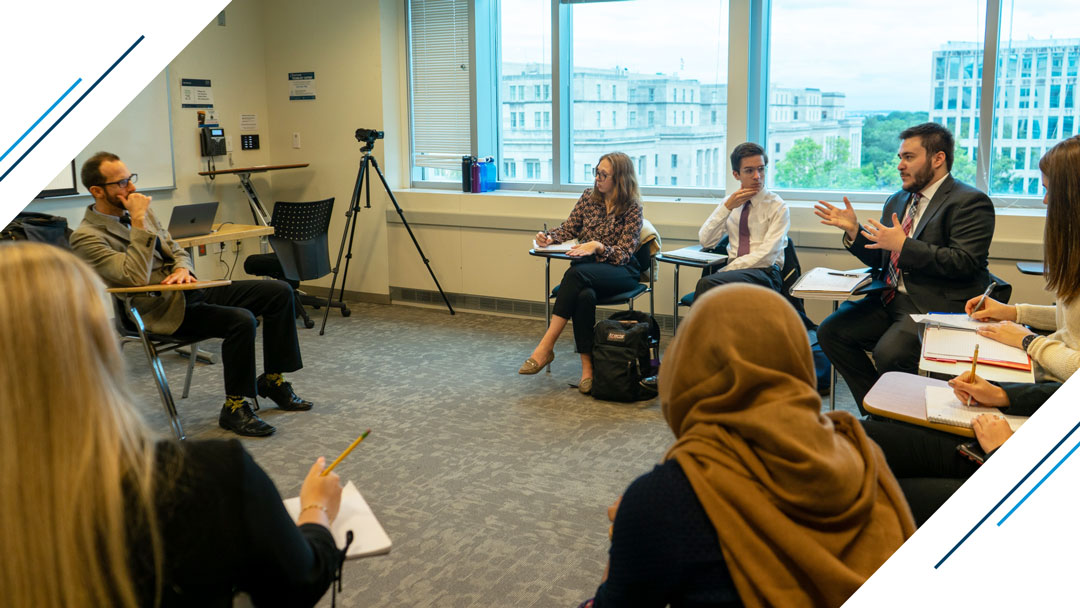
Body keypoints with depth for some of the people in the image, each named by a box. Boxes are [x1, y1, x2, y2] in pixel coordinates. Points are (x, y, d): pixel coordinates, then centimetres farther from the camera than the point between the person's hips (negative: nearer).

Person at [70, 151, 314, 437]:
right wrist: (139, 222, -22)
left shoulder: (141, 211, 13)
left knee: (280, 292, -3)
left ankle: (272, 380, 9)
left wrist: (182, 269, -3)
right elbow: (135, 278, -25)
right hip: (161, 309, -8)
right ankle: (234, 408, -14)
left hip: (186, 289, 9)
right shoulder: (86, 237, -12)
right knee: (241, 319, -31)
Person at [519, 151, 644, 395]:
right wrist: (550, 237, -4)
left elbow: (623, 254, -9)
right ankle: (587, 367, -34)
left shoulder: (632, 208, -4)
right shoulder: (589, 196, 10)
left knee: (577, 273, -36)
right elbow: (569, 228, 16)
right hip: (587, 268, 4)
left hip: (621, 271, -3)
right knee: (585, 296, -35)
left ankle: (546, 347, -36)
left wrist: (598, 246, -26)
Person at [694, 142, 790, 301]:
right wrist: (727, 207, -6)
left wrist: (727, 270, -17)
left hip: (765, 274, -3)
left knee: (706, 284, -32)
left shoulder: (778, 207, 0)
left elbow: (766, 256, -11)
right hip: (734, 268, 4)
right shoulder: (730, 202, 14)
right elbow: (705, 241, 3)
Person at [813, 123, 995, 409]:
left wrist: (904, 245, -19)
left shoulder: (970, 202, -7)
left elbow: (965, 264, -18)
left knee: (889, 353, -30)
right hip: (890, 299, 9)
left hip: (935, 306, -8)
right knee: (830, 331, -6)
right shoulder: (897, 201, 19)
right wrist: (853, 231, 4)